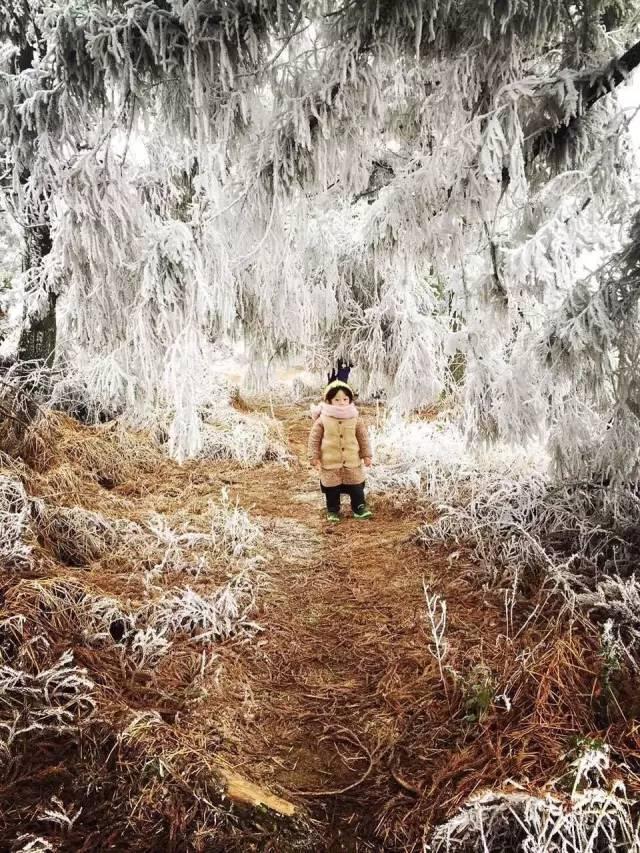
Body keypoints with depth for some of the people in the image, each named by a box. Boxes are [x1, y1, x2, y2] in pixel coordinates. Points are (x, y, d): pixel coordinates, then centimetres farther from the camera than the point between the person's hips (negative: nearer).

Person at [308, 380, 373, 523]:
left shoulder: (355, 418, -5)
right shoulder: (323, 419, -11)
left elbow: (363, 437, 4)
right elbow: (314, 438, -5)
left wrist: (366, 455, 6)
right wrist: (314, 457, -6)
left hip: (352, 461, 2)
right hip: (330, 462, -1)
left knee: (356, 487, 11)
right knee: (332, 488, 11)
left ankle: (359, 507, 29)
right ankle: (333, 510, 28)